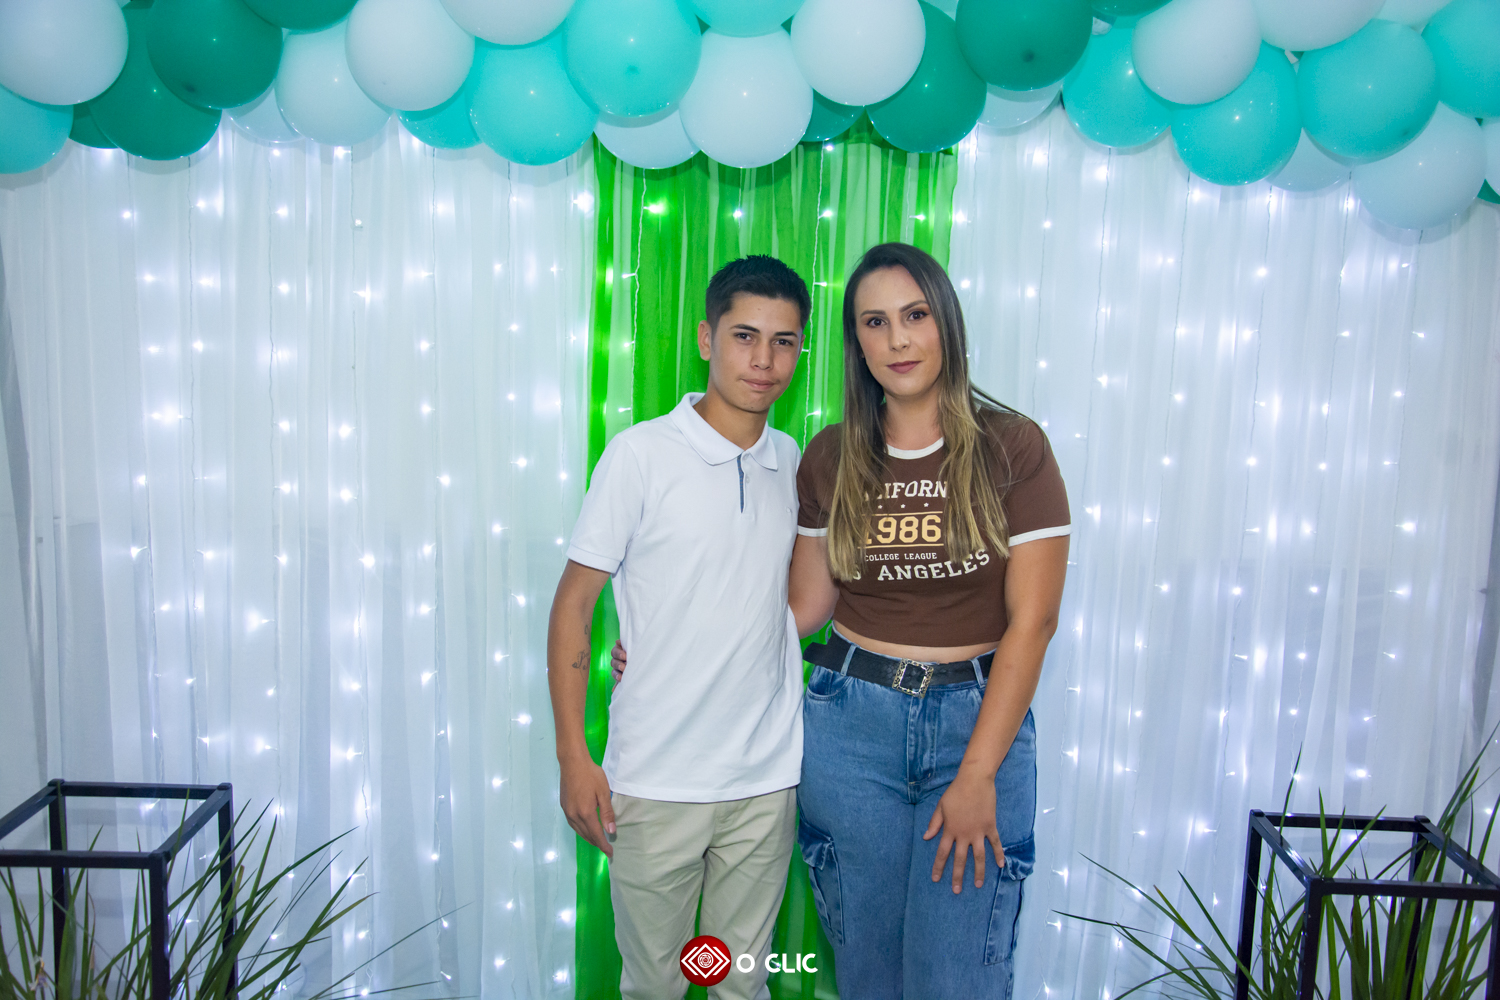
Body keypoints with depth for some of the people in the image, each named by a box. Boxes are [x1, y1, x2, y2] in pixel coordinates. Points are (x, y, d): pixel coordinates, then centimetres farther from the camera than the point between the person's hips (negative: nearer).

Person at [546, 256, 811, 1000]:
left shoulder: (795, 462, 5)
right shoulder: (641, 453, -9)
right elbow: (573, 605, -6)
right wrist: (572, 757, -9)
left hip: (767, 778, 4)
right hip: (657, 780, -3)